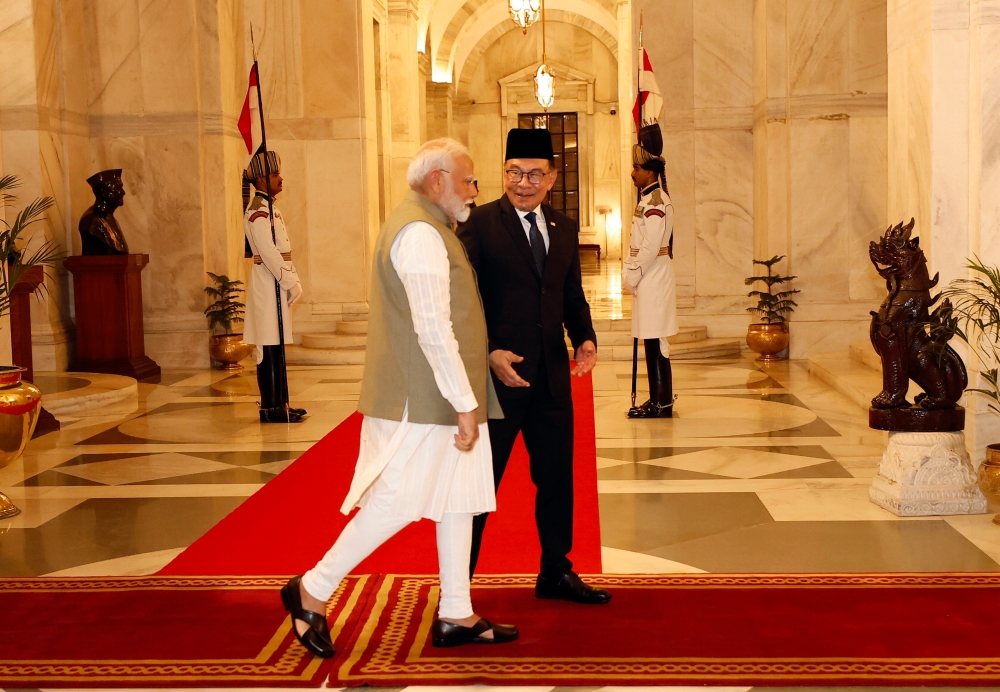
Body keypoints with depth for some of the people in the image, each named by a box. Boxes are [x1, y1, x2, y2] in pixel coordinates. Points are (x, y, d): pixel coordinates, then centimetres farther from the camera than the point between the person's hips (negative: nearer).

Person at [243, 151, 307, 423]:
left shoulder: (270, 208, 17)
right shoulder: (258, 211, -14)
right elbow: (268, 252, -21)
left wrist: (293, 281, 11)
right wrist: (291, 283, -18)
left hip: (276, 284, 10)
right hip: (268, 285, -10)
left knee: (277, 346, 12)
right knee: (270, 348, -6)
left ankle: (280, 403, 17)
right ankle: (271, 407, -2)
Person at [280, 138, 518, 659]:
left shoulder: (422, 225, 18)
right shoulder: (421, 232, -17)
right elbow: (433, 329, -23)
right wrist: (465, 405, -21)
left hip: (437, 400, 11)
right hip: (421, 400, -11)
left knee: (458, 499, 12)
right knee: (396, 504, -6)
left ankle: (456, 616, 19)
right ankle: (312, 591, 7)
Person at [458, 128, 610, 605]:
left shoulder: (564, 229, 11)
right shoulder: (479, 224, -7)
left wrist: (586, 338, -2)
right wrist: (490, 353, -21)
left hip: (552, 377, 6)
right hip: (496, 373, -6)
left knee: (557, 477, 15)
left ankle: (555, 573, 32)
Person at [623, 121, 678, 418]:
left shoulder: (656, 201, -14)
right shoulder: (650, 199, 16)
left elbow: (651, 246, -20)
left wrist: (632, 278, -13)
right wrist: (630, 275, 11)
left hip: (653, 281, -10)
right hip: (649, 281, 10)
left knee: (655, 343, -6)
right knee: (652, 342, 11)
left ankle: (662, 404, -2)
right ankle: (658, 400, 17)